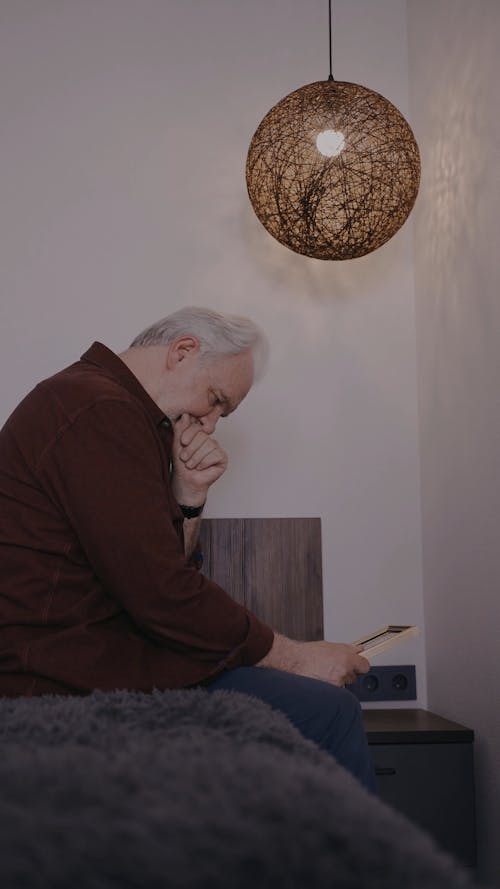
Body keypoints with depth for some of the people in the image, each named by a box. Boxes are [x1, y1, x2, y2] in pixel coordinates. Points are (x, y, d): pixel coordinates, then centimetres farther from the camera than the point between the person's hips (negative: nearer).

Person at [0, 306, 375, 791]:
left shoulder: (96, 401, 19)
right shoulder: (100, 412, -15)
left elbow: (161, 567, 18)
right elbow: (161, 593, -19)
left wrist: (188, 495, 1)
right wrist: (292, 656, -9)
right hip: (71, 683, -10)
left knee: (332, 710, 7)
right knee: (329, 714, -15)